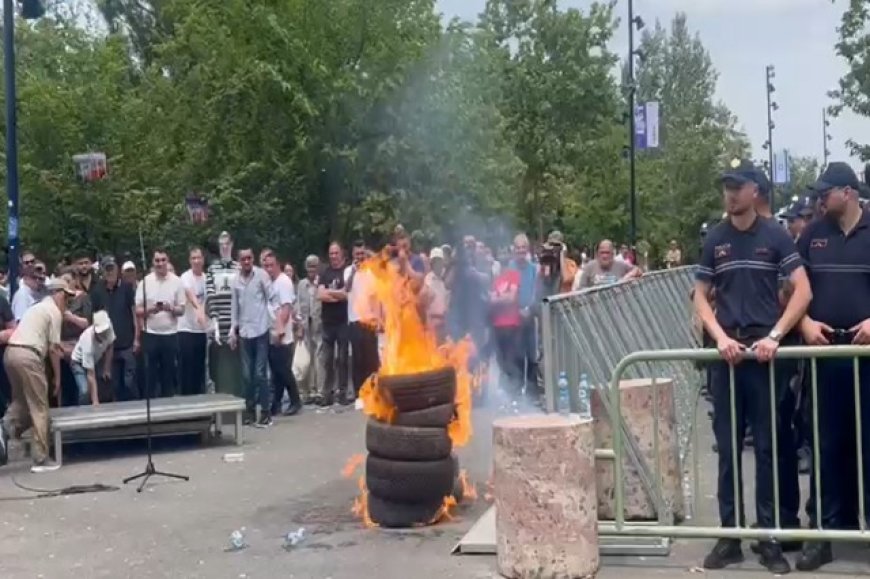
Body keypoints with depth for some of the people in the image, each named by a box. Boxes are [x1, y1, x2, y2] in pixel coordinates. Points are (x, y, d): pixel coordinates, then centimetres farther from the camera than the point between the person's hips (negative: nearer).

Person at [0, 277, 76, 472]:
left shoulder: (39, 307, 27)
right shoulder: (54, 311, 0)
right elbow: (53, 349, -1)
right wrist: (57, 377, 5)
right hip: (27, 355, -9)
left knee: (22, 401, 20)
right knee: (39, 409, -1)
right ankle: (41, 460, 2)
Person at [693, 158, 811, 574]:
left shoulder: (774, 235, 0)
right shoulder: (714, 240, 7)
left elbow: (803, 291, -4)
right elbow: (700, 297, 9)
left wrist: (774, 336, -13)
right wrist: (720, 337, -6)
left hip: (764, 352, -2)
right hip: (726, 352, 2)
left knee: (768, 447, 3)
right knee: (727, 447, 5)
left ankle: (769, 538, 10)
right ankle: (730, 535, 13)